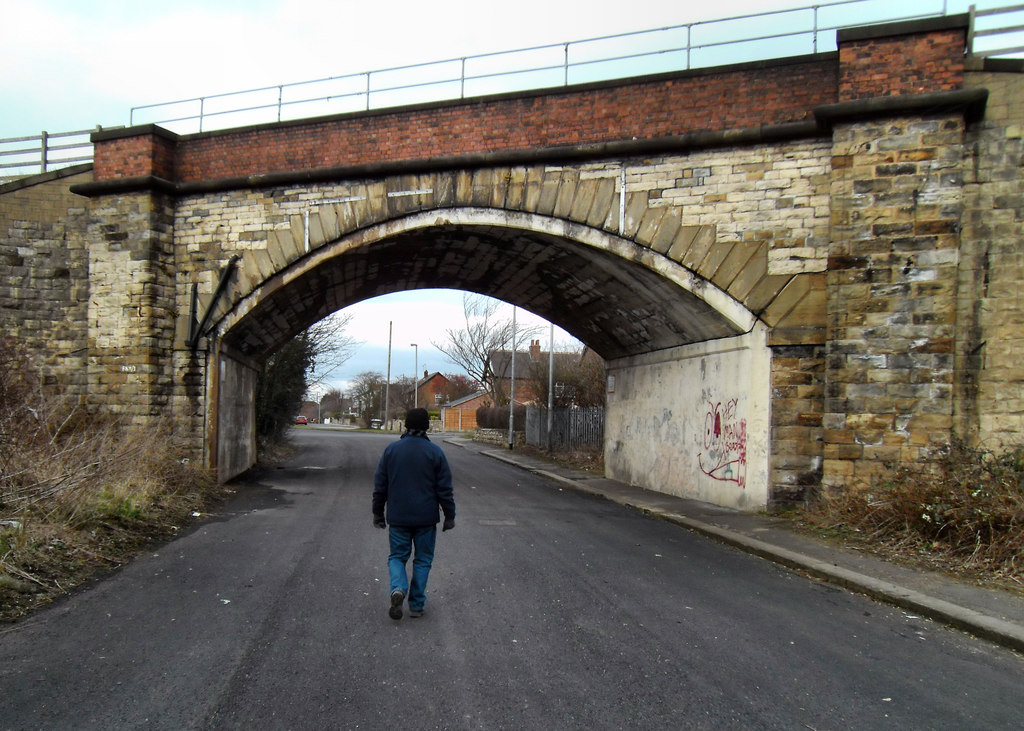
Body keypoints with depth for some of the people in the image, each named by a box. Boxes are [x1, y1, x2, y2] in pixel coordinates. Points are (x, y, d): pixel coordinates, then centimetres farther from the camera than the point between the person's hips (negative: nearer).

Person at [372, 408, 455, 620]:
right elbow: (445, 489, -4)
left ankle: (398, 589, -12)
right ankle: (416, 604, 12)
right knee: (423, 560, 11)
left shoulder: (391, 449, -1)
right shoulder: (435, 452, -6)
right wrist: (449, 516, 4)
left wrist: (378, 513, 14)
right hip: (426, 518, -1)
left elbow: (380, 485, 4)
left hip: (398, 517, 1)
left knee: (397, 556, 14)